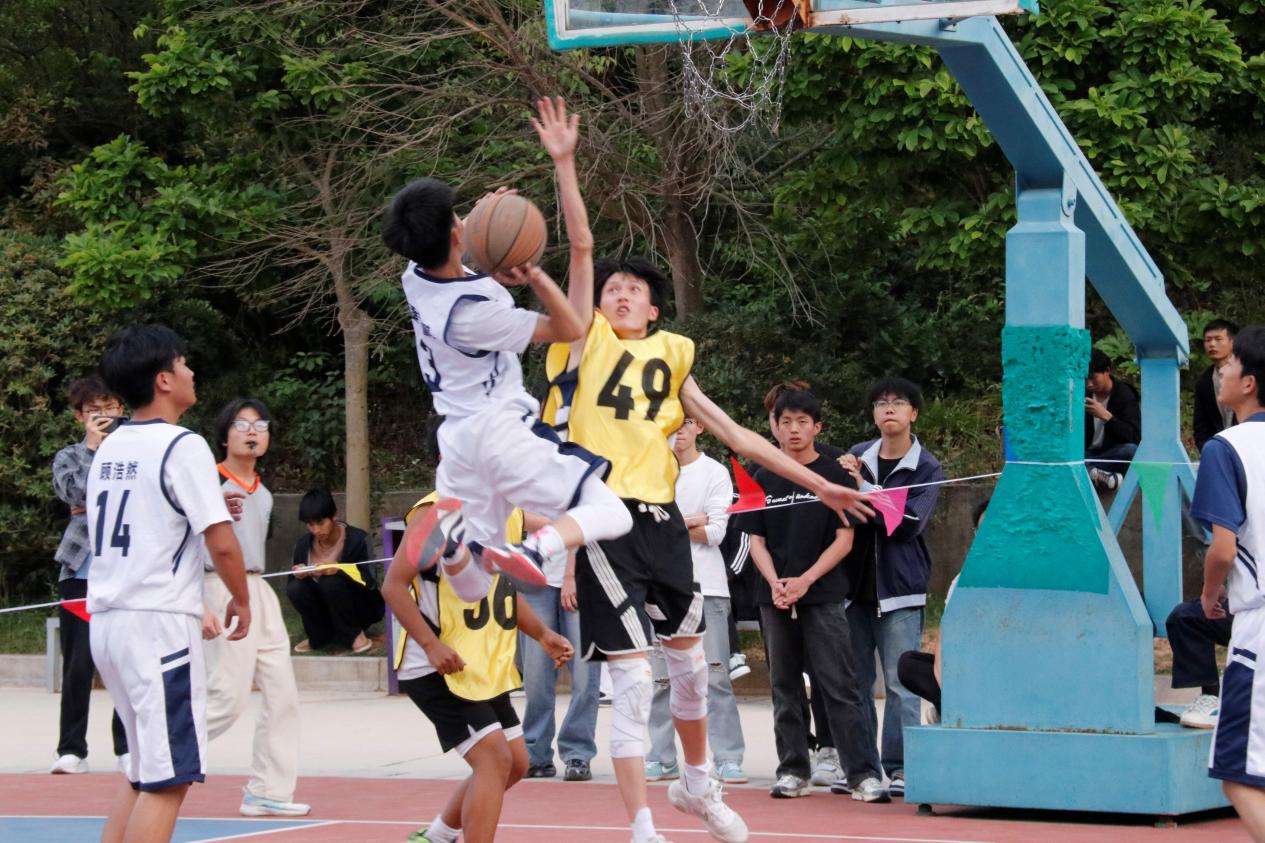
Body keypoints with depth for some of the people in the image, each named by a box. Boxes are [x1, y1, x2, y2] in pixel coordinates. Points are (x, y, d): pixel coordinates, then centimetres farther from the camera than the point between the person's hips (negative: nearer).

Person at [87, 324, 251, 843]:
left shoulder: (109, 449, 13)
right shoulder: (183, 447, -11)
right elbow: (221, 543, -15)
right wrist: (241, 600, 2)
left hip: (106, 619, 8)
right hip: (159, 623, -8)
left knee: (144, 771, 17)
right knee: (168, 778, -5)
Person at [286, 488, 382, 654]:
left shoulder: (357, 539, -13)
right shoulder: (304, 544, -1)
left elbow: (370, 581, -19)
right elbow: (290, 582, 0)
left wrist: (340, 569, -35)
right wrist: (298, 574, -24)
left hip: (360, 609, -4)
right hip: (324, 609, 4)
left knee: (331, 582, -32)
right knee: (295, 589, -24)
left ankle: (353, 634, -12)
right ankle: (320, 636, -1)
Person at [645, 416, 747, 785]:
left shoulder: (715, 474, 5)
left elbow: (715, 532, -4)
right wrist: (690, 522, -8)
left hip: (706, 586, -2)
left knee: (715, 675, -5)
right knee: (659, 677, 3)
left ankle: (728, 759, -5)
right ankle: (660, 758, 9)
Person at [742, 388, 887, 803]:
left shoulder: (834, 475, 2)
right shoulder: (764, 480, 11)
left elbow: (844, 539, -1)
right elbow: (757, 541, 10)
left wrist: (805, 581, -12)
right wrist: (775, 583, -8)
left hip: (823, 597, -4)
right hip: (775, 598, 4)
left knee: (840, 688, -8)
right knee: (785, 687, 7)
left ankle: (864, 774, -10)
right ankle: (793, 772, 14)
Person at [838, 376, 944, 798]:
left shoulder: (927, 468, -1)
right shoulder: (857, 457, 9)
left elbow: (909, 522, -14)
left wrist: (863, 489, -15)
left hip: (899, 588, -4)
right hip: (856, 584, 4)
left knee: (901, 682, -6)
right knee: (855, 680, 6)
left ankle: (901, 767, -2)